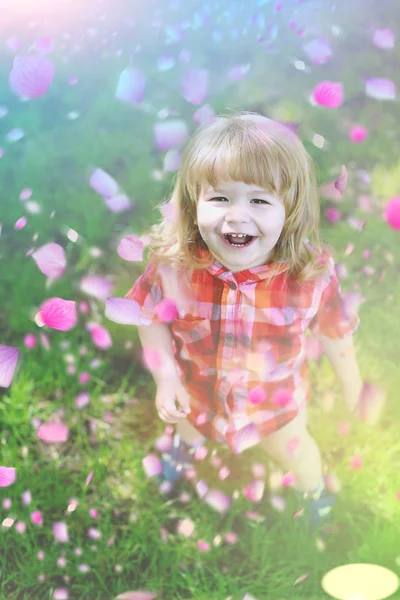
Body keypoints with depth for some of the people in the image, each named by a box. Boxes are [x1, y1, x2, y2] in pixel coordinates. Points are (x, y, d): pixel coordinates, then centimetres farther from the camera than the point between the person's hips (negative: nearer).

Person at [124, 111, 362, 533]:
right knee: (189, 424, 37)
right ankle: (185, 443, 77)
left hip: (275, 396, -1)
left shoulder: (311, 274, -35)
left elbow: (335, 333, -16)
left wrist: (351, 387, -2)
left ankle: (314, 489, 68)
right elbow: (152, 318, -15)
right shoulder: (173, 266, -35)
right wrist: (164, 377, -21)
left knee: (290, 448, 31)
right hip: (197, 388, 1)